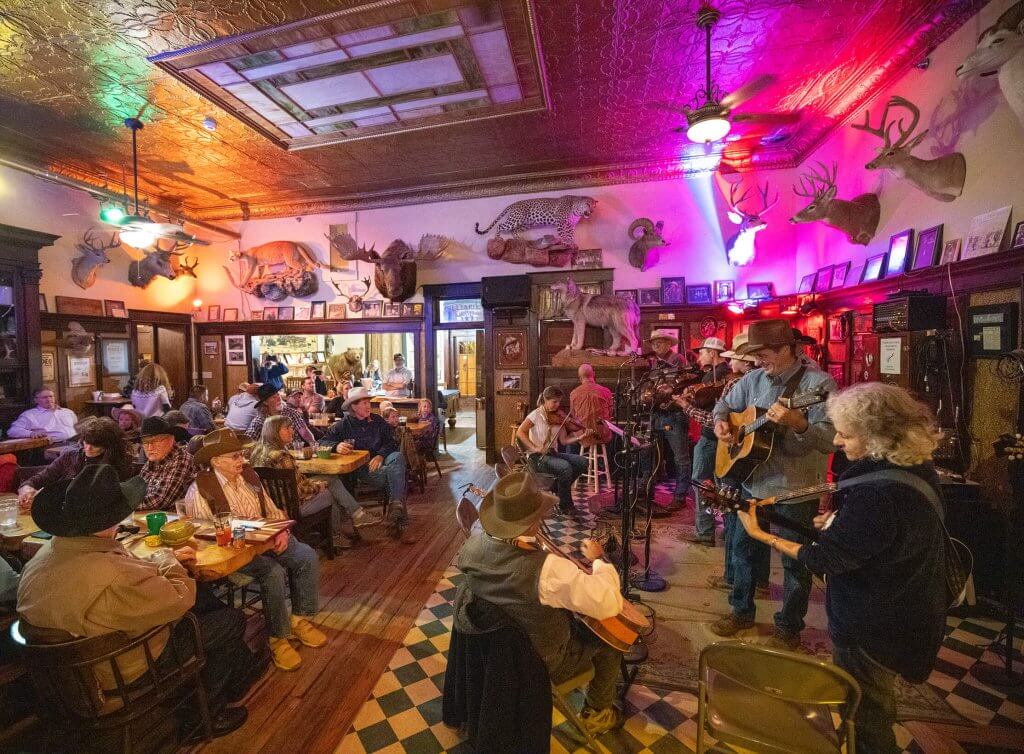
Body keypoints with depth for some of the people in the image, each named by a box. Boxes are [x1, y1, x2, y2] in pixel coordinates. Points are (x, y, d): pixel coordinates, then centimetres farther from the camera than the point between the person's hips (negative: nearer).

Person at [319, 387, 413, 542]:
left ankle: (395, 508, -37)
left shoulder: (377, 420, 10)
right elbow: (322, 442, -6)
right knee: (394, 473, -30)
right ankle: (400, 522, -29)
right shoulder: (343, 425, 2)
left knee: (398, 457, -31)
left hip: (377, 463, 4)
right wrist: (336, 446, -29)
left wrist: (381, 455, -17)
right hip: (357, 469, -3)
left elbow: (391, 441, 3)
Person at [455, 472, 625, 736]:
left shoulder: (472, 546, -21)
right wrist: (598, 559, -17)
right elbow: (610, 604, -33)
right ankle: (597, 713, 38)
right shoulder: (548, 569, -41)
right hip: (543, 663, -6)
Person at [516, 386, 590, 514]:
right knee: (565, 467, -30)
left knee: (582, 462, -13)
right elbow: (520, 432, -16)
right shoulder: (536, 415, -9)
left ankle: (558, 487, 5)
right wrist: (534, 448, -24)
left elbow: (564, 440, 3)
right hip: (537, 457, -6)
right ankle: (565, 505, -10)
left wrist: (579, 437, -12)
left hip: (552, 453, 6)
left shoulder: (557, 418, 7)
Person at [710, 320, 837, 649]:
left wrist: (796, 421, -39)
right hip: (754, 483, 6)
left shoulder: (818, 383, -15)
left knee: (795, 561, 11)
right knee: (743, 549, 18)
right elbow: (725, 403, 18)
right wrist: (720, 422, -3)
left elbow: (831, 439, -22)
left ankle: (789, 628, 32)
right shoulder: (754, 379, 4)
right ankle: (741, 611, 38)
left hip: (796, 489, -6)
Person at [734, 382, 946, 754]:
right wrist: (841, 523, 2)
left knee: (862, 722, 17)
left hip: (872, 629, -9)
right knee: (876, 706, 33)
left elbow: (825, 558, -27)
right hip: (905, 608, 9)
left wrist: (761, 535, -20)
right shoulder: (916, 466, -6)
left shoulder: (877, 495, -36)